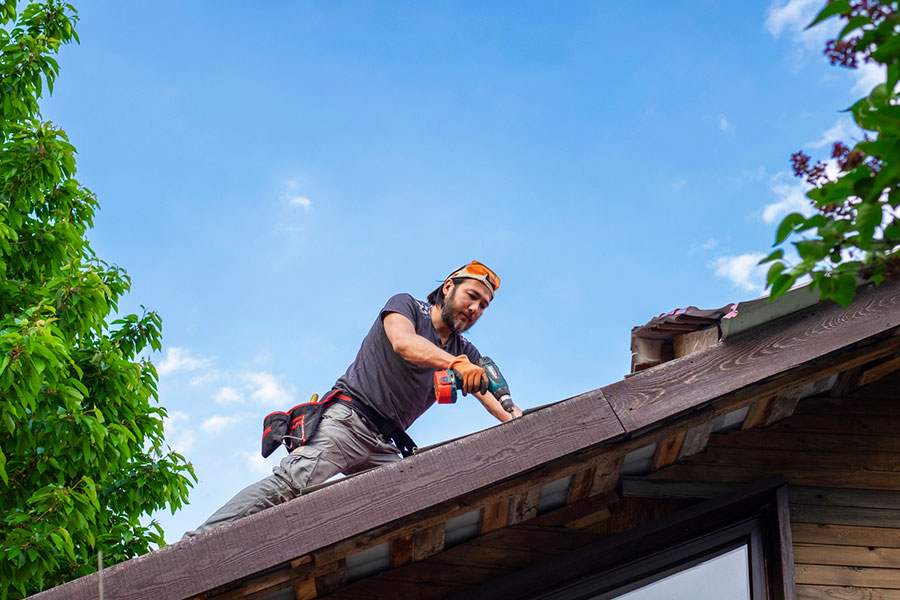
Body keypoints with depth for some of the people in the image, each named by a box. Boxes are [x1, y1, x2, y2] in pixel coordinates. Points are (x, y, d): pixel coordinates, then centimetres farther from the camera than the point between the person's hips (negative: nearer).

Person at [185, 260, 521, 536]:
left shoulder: (466, 354, 22)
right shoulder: (405, 306, 6)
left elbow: (495, 399, 9)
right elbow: (402, 342, -17)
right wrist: (456, 363, -33)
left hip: (383, 447, 7)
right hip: (347, 419, -7)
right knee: (291, 483, -26)